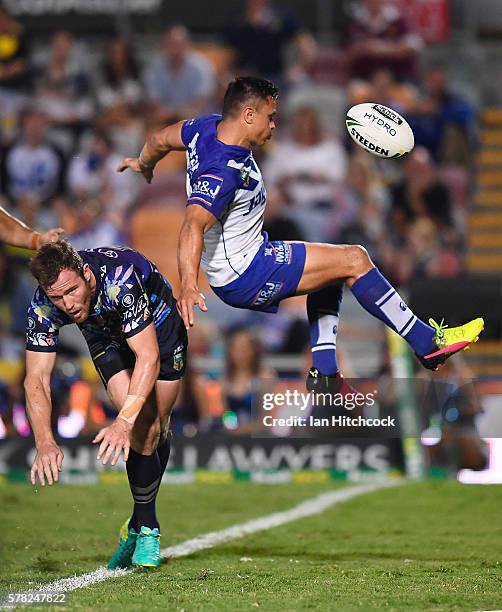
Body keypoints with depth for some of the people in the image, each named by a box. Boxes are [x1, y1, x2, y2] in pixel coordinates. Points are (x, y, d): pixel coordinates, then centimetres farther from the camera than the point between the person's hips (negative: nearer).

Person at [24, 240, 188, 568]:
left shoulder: (120, 280, -43)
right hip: (107, 338, 2)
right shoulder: (43, 307, -31)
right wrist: (45, 442, -43)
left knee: (154, 428, -1)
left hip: (159, 327, -2)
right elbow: (37, 378, -28)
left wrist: (123, 422, -53)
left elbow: (149, 356, -44)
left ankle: (140, 524, 23)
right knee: (140, 427, -17)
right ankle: (146, 528, -1)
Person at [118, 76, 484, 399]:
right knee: (354, 260, -9)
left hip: (243, 259, 11)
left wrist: (143, 164, 41)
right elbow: (193, 226, -41)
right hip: (244, 277, -11)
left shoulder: (207, 128, -1)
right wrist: (188, 286, -53)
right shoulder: (225, 171, -28)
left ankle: (324, 373, 17)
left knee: (330, 276, 25)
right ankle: (427, 342, 0)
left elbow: (160, 139, 19)